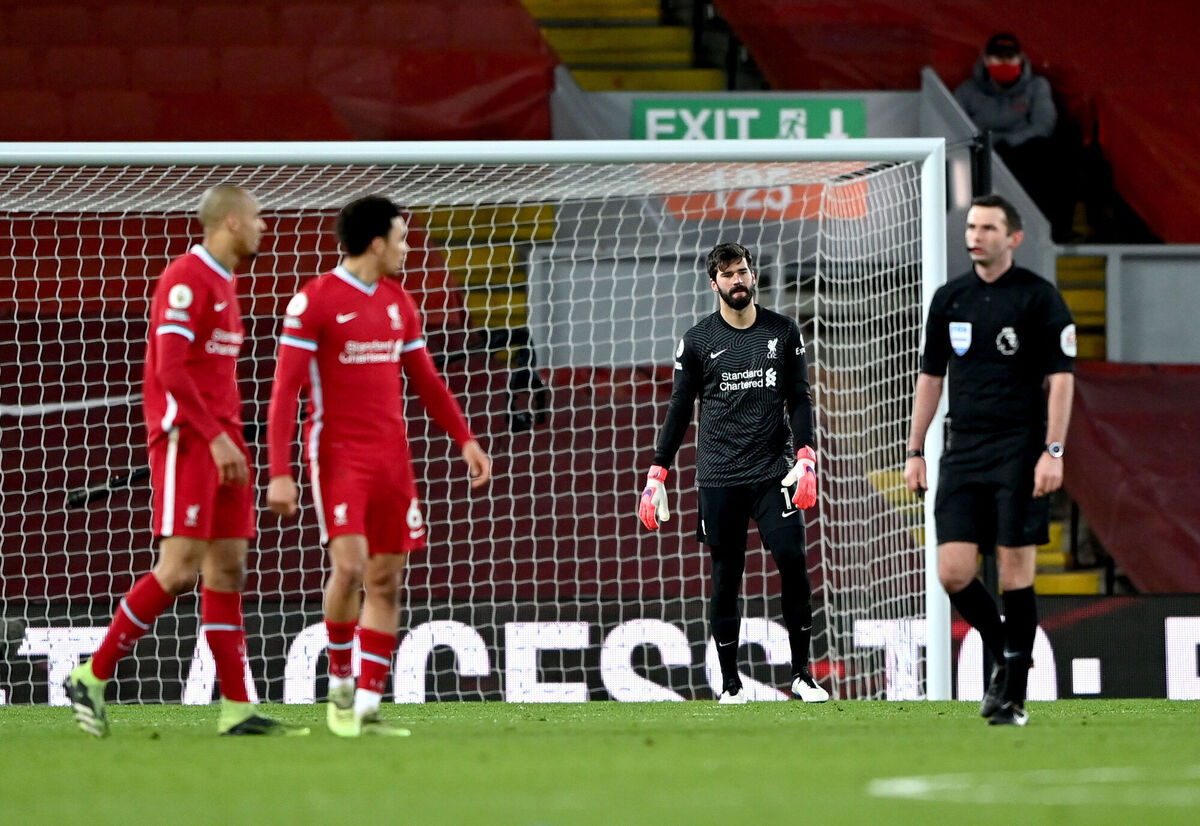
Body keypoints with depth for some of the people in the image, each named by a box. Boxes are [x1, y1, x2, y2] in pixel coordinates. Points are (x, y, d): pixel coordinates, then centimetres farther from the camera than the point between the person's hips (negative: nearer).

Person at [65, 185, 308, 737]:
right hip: (185, 440, -9)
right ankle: (91, 678, -4)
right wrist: (216, 438, -21)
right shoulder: (186, 280, -12)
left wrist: (230, 439, 17)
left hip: (221, 440, 9)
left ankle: (237, 710, 1)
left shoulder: (225, 283, 18)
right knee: (181, 568, -13)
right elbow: (171, 370, -19)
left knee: (228, 568, 3)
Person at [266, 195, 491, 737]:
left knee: (385, 580, 2)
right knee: (350, 565, -19)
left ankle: (367, 708, 5)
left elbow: (425, 379, 22)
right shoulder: (315, 300, -8)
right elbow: (284, 391, -10)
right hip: (337, 454, -6)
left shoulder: (398, 303, 13)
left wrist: (465, 439, 13)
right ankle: (339, 681, 2)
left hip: (391, 457, 6)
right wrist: (280, 473, -16)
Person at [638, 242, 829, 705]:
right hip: (718, 479, 0)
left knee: (792, 560, -14)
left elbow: (799, 398, 10)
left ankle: (802, 675, -5)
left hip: (772, 473, 0)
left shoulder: (783, 333, 9)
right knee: (726, 579, 0)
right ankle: (730, 683, 8)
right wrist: (657, 474, 4)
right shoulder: (697, 342, 6)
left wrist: (805, 458, -3)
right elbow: (679, 409, 9)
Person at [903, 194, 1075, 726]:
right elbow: (930, 377, 17)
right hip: (963, 451, 4)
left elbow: (1061, 378, -5)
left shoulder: (1039, 298, -3)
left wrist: (1053, 452, -13)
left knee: (1015, 572, -5)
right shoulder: (949, 299, 11)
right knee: (953, 572, -5)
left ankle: (1014, 694, 3)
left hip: (1020, 452, -4)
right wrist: (915, 452, 13)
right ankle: (1003, 654, 19)